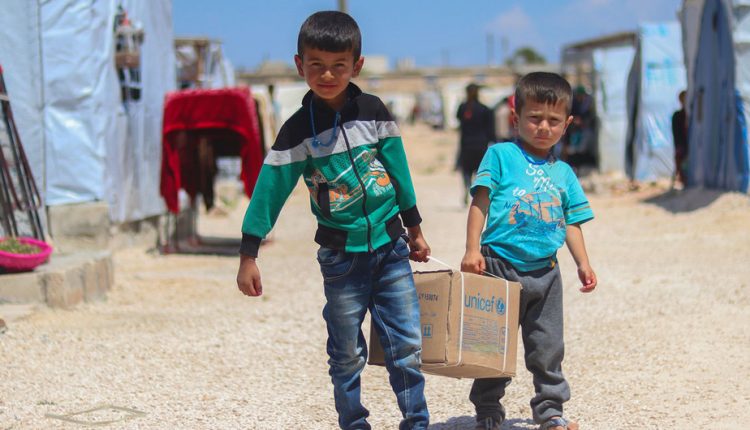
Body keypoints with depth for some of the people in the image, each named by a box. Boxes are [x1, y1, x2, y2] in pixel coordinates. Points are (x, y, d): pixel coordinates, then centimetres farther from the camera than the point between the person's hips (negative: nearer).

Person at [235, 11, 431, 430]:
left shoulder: (373, 112, 0)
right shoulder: (299, 130, -5)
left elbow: (398, 171, 10)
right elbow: (270, 190, -4)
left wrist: (414, 230, 16)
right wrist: (248, 255, -6)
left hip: (390, 246, 2)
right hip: (341, 256, -1)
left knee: (407, 345, 2)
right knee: (347, 353, 6)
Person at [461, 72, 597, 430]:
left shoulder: (563, 173, 13)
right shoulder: (501, 155, -1)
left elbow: (571, 223, 15)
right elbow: (480, 203, -6)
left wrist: (583, 264, 6)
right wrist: (472, 250, -15)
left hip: (544, 271, 4)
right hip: (500, 266, -4)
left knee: (547, 345, 9)